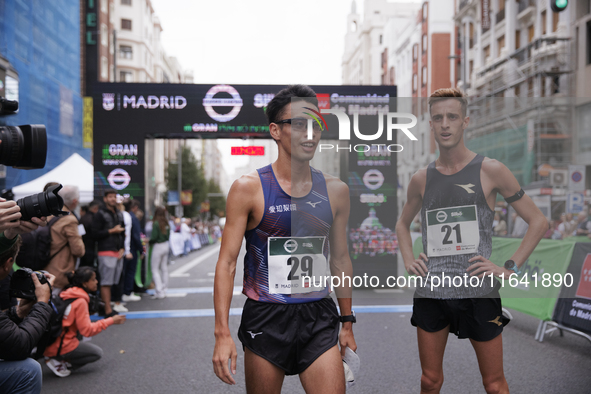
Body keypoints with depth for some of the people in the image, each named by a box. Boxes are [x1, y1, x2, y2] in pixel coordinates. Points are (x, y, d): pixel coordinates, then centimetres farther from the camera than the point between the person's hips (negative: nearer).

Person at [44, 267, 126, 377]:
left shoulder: (67, 293, 5)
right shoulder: (80, 301, -18)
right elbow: (87, 330, -17)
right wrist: (111, 321, -11)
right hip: (61, 347, -8)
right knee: (97, 353, 7)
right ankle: (58, 362, -3)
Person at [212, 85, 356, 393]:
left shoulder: (335, 191, 4)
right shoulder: (248, 189, -7)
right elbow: (227, 263, -7)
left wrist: (348, 323, 15)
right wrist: (222, 333, -15)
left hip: (319, 320, 3)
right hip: (266, 320, -2)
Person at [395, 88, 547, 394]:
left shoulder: (490, 171, -3)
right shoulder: (421, 179, 7)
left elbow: (538, 222, 0)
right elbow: (403, 224, 24)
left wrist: (509, 268, -6)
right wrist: (408, 261, 9)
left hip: (478, 292, -3)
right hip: (430, 292, 3)